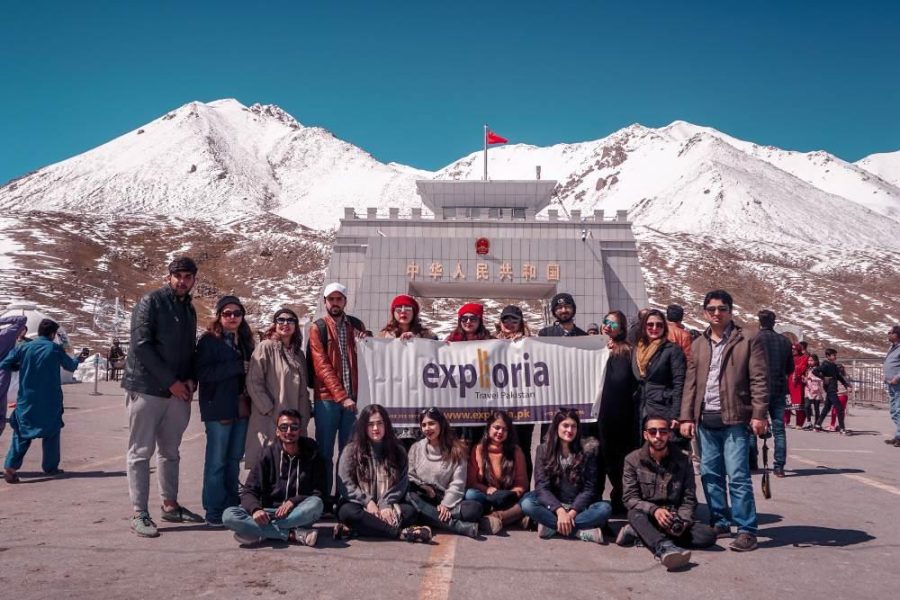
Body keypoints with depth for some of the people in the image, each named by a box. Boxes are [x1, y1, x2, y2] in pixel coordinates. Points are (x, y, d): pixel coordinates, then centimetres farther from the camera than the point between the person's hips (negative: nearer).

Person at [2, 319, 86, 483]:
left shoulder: (24, 348, -2)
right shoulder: (55, 349, -4)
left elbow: (4, 365, -3)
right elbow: (70, 366, 11)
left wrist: (21, 366, 14)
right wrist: (78, 359, 33)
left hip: (27, 400, 1)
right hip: (50, 400, -1)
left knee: (22, 433, 6)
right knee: (51, 431, 14)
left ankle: (10, 467, -11)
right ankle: (50, 467, 19)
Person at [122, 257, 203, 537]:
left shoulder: (189, 309, 16)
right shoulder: (151, 302, -6)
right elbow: (141, 345, -15)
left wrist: (190, 380, 1)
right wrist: (170, 381, -15)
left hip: (179, 391, 7)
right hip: (147, 388, -7)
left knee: (170, 451, 14)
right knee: (141, 451, -2)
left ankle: (170, 505, 23)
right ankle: (139, 514, 1)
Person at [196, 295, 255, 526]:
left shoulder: (244, 340, 16)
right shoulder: (209, 340, -3)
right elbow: (203, 373, -14)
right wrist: (237, 367, -15)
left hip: (241, 409, 6)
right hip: (218, 409, -6)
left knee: (234, 460, 10)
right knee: (217, 461, -2)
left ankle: (231, 507, 17)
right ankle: (214, 512, 5)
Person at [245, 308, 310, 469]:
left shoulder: (298, 354, 17)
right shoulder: (266, 347, -2)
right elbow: (253, 383, -10)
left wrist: (303, 420, 9)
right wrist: (269, 410, -12)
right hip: (269, 422, -6)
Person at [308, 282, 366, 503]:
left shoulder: (356, 325, 11)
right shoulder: (318, 328, 1)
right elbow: (322, 366, -8)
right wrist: (341, 396, -16)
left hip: (353, 397, 3)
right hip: (327, 398, -3)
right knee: (325, 451, 3)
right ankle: (324, 497, 11)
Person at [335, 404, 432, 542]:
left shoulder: (398, 451, 8)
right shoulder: (350, 450, 2)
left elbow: (401, 484, 0)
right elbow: (345, 484, -4)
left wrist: (386, 505, -17)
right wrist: (367, 501, -17)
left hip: (387, 507, 2)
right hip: (360, 504, -2)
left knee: (410, 510, -28)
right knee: (349, 511, -35)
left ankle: (353, 531, -36)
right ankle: (401, 533, -38)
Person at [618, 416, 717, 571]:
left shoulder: (683, 461, 1)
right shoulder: (632, 460, -3)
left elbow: (689, 500, 0)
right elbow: (630, 498, -9)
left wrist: (682, 521, -21)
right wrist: (654, 510, -28)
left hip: (674, 519, 2)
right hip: (646, 517, -2)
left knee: (708, 535, -23)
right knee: (635, 514, -35)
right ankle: (665, 547, -61)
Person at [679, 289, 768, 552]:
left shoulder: (748, 341, 0)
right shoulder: (698, 345, 14)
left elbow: (759, 381, -4)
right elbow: (690, 383, 13)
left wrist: (759, 414, -12)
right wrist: (686, 417, 7)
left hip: (735, 419, -5)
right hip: (706, 420, 5)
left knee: (738, 476, -8)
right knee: (710, 474, 11)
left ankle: (746, 530, -1)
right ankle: (720, 522, 24)